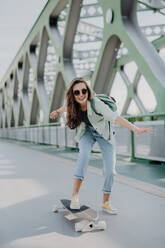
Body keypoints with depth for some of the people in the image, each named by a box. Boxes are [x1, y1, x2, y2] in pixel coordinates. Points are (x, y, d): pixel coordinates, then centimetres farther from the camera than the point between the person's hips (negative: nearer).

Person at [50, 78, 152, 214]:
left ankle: (106, 202, 13)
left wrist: (136, 129, -61)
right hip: (87, 132, 2)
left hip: (104, 134, -2)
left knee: (110, 170, -8)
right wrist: (57, 111, 29)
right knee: (84, 153, -31)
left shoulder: (96, 104, -34)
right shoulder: (73, 105, -19)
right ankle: (75, 195, -25)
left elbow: (115, 117, -48)